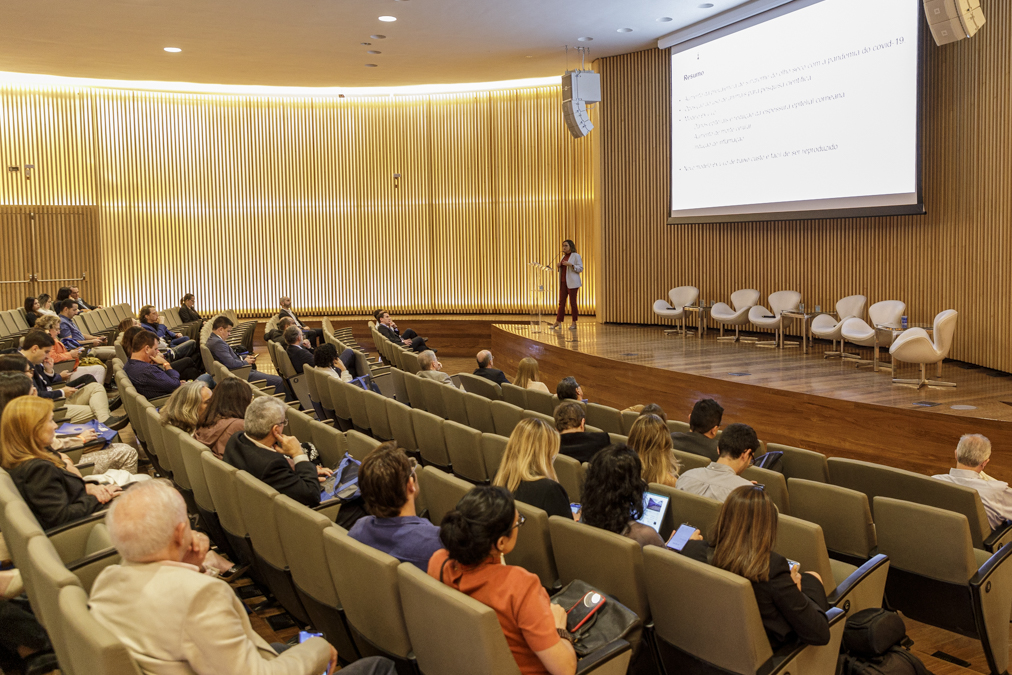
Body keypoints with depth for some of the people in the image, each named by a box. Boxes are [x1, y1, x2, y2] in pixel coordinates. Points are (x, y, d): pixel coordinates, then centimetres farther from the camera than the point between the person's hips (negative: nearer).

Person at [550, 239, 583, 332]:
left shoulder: (576, 256, -3)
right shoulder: (564, 256, 18)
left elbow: (580, 269, -9)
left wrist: (570, 264, -21)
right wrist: (559, 266, 6)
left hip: (572, 282, -7)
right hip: (563, 282, 7)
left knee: (572, 302, -4)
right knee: (561, 302, 3)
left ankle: (574, 323, 2)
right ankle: (558, 322, 1)